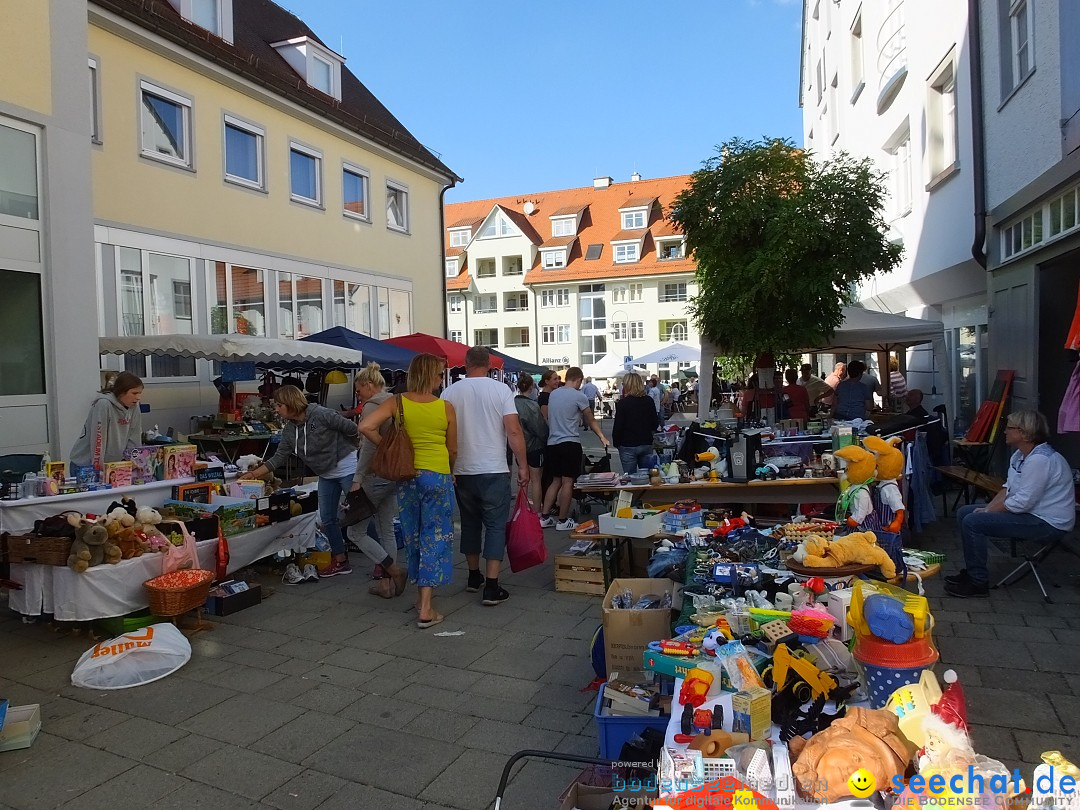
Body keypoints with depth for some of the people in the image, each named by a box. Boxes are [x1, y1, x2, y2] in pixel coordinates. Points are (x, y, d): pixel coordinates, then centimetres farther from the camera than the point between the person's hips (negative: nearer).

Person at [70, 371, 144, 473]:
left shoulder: (134, 408, -2)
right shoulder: (103, 405, -18)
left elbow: (134, 442, 1)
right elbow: (98, 440, -20)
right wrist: (99, 470, -21)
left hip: (113, 465, 5)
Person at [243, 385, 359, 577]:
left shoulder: (321, 415, -21)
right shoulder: (289, 431, 1)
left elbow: (352, 429, -17)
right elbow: (278, 458, 2)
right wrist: (253, 474, -4)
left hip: (347, 468, -7)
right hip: (326, 475, 7)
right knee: (327, 519, 8)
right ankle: (340, 561, 22)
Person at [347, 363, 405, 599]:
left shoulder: (371, 407, -13)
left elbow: (368, 446, -20)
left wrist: (357, 479, -17)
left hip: (376, 475, -8)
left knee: (355, 530, 3)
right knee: (387, 530, 14)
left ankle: (395, 572, -2)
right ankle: (388, 580, 17)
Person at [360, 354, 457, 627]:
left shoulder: (396, 403, -3)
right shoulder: (446, 408, -6)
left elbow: (366, 427, -15)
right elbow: (453, 450, 3)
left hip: (407, 476, 3)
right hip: (438, 476, -3)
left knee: (413, 537, 18)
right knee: (436, 538, 3)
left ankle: (422, 594, 31)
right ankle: (425, 609, 1)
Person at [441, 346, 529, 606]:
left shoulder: (450, 392, 0)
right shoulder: (501, 390, -6)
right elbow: (514, 432, -10)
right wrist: (523, 466, -2)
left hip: (462, 471, 3)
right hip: (494, 470, -3)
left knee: (470, 524, 17)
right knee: (495, 526, 3)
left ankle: (474, 577, 30)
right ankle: (491, 587, -1)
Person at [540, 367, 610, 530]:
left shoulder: (553, 394, 9)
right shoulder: (579, 396, -8)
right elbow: (591, 421, 0)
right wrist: (602, 437, 10)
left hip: (552, 443, 7)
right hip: (570, 443, -7)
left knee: (556, 481, 15)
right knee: (567, 482, 0)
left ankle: (544, 517, 14)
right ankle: (563, 521, 5)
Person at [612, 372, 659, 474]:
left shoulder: (622, 403, -11)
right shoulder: (649, 401, 2)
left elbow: (618, 427, -10)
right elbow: (656, 423, 8)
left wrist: (616, 443, 4)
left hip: (628, 446, -4)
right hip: (647, 444, 4)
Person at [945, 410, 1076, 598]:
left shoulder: (1040, 460, -24)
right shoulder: (1020, 455, 9)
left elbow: (1022, 502, -26)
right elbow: (1008, 489, 12)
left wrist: (987, 512, -15)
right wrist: (987, 509, -3)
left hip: (1047, 524, -11)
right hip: (1030, 513, 11)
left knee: (972, 522, -22)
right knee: (964, 513, 6)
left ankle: (978, 582, -9)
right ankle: (971, 572, 13)